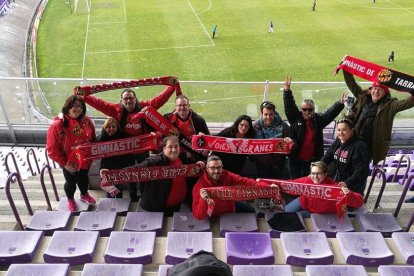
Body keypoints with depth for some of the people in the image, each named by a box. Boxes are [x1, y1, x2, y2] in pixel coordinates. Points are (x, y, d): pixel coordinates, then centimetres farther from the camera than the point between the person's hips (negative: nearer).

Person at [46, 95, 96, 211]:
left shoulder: (86, 121, -12)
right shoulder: (57, 125, -25)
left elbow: (93, 139, 3)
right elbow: (52, 149, -21)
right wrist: (64, 163, -21)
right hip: (70, 164, -3)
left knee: (83, 179, 27)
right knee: (71, 182, 21)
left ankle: (84, 195, 57)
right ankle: (70, 200, 50)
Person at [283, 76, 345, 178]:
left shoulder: (318, 119, 4)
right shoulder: (295, 118, -1)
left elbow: (330, 113, -3)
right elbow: (289, 106, -10)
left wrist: (340, 104, -18)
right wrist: (287, 91, -22)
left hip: (313, 160, 1)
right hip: (296, 160, -1)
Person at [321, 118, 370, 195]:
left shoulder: (359, 146, -19)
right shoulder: (337, 143, 4)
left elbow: (362, 170, -24)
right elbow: (326, 158, 8)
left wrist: (347, 183, -31)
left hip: (352, 188, -7)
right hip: (335, 183, 7)